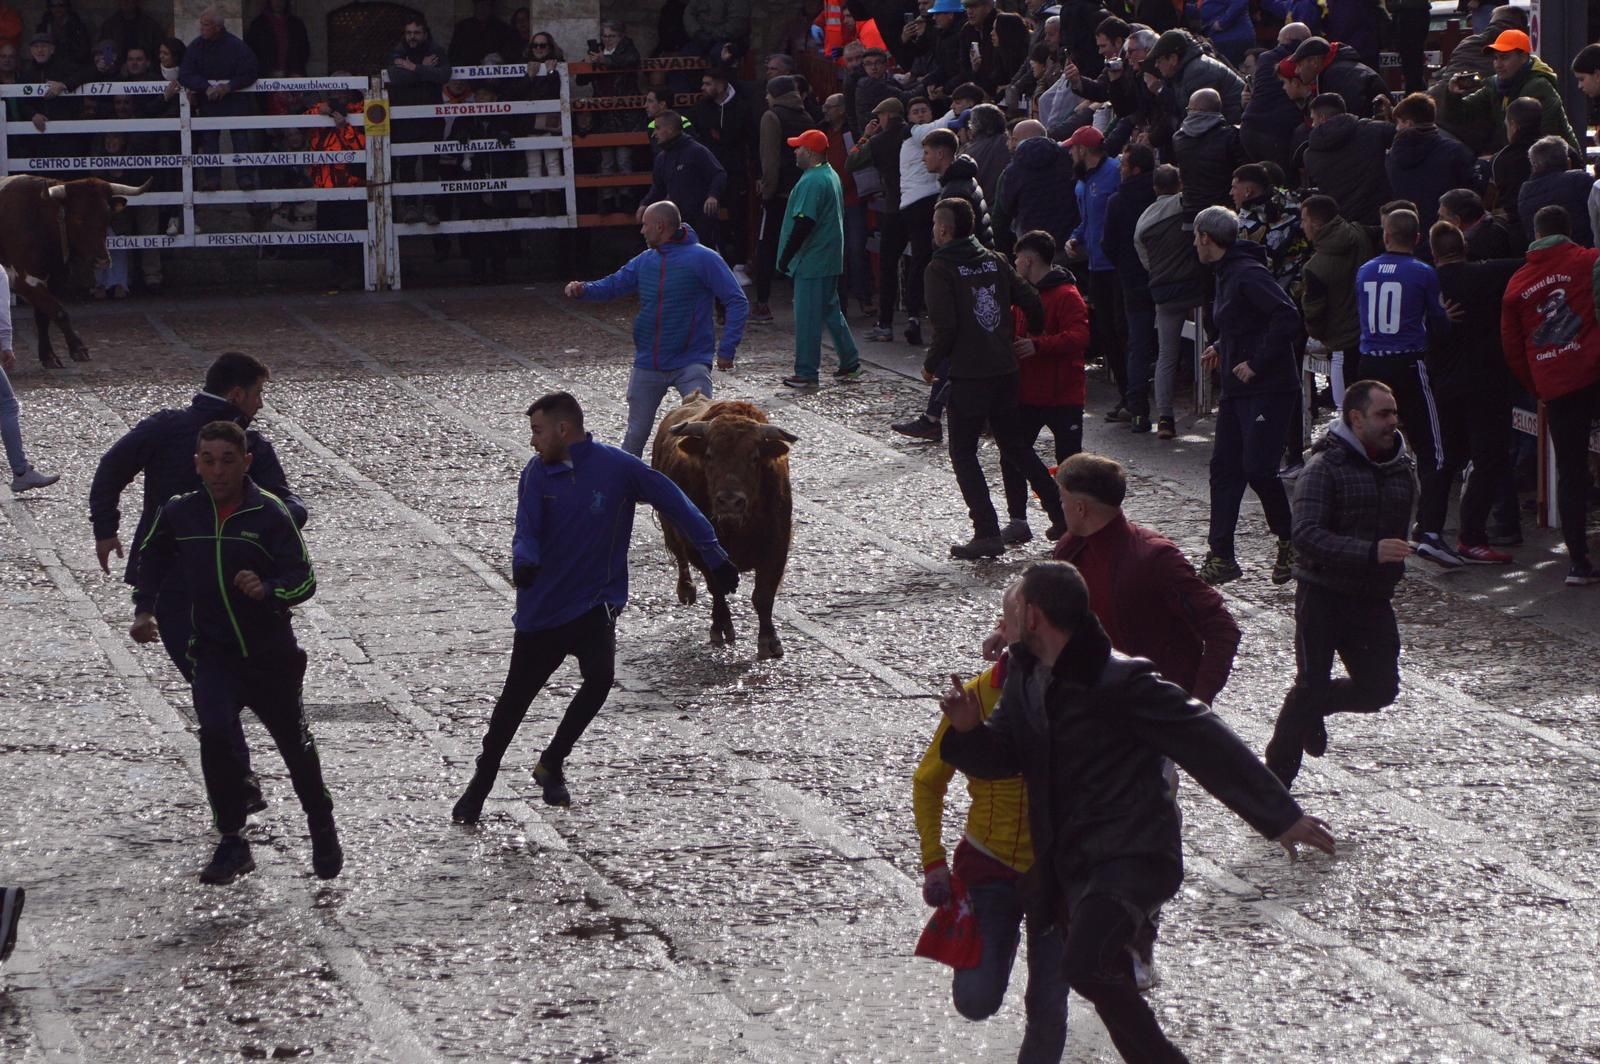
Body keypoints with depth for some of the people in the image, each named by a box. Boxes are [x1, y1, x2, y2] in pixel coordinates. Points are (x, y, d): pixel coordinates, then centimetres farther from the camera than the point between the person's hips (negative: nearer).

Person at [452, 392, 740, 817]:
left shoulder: (618, 467, -10)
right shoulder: (537, 474, -1)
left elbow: (674, 503, -4)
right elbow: (526, 531, -7)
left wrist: (714, 557, -4)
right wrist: (524, 561, -32)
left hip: (596, 602, -2)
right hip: (542, 605, 2)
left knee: (600, 676, -25)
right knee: (515, 697, 7)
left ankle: (552, 762, -3)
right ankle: (479, 786, 25)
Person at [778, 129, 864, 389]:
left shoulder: (812, 182, -19)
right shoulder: (831, 176, 13)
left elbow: (804, 223, -24)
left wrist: (786, 257, -18)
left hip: (811, 260, -10)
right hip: (830, 258, 10)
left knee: (807, 317, -3)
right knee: (831, 310, 18)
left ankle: (806, 373, 1)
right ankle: (850, 363, 21)